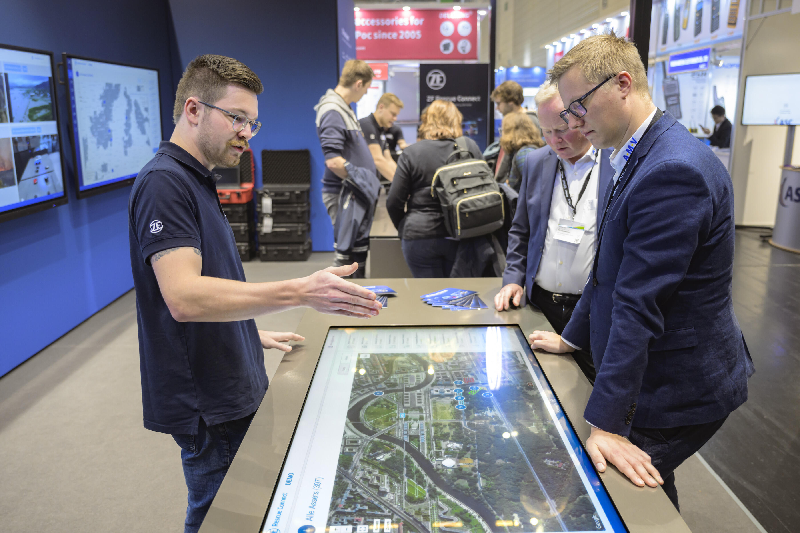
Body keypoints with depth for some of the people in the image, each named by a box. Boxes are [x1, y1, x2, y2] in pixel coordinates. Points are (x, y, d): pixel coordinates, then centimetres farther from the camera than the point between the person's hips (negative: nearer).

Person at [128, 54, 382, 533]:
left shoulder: (195, 180, 13)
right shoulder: (164, 181, -19)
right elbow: (183, 297, -32)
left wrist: (252, 334, 19)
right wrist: (299, 293, -39)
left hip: (229, 390, 10)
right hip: (206, 402, -9)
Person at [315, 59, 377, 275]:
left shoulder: (344, 108, 14)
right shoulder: (332, 112, -17)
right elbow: (333, 161, -26)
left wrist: (370, 180, 18)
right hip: (343, 194, -10)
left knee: (360, 250, 17)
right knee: (348, 257, -3)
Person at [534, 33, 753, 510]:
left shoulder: (672, 170, -26)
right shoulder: (642, 156, 8)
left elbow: (638, 306, -29)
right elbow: (612, 269, 15)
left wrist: (607, 423, -25)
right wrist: (573, 338, 19)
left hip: (677, 392, -9)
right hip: (658, 377, 9)